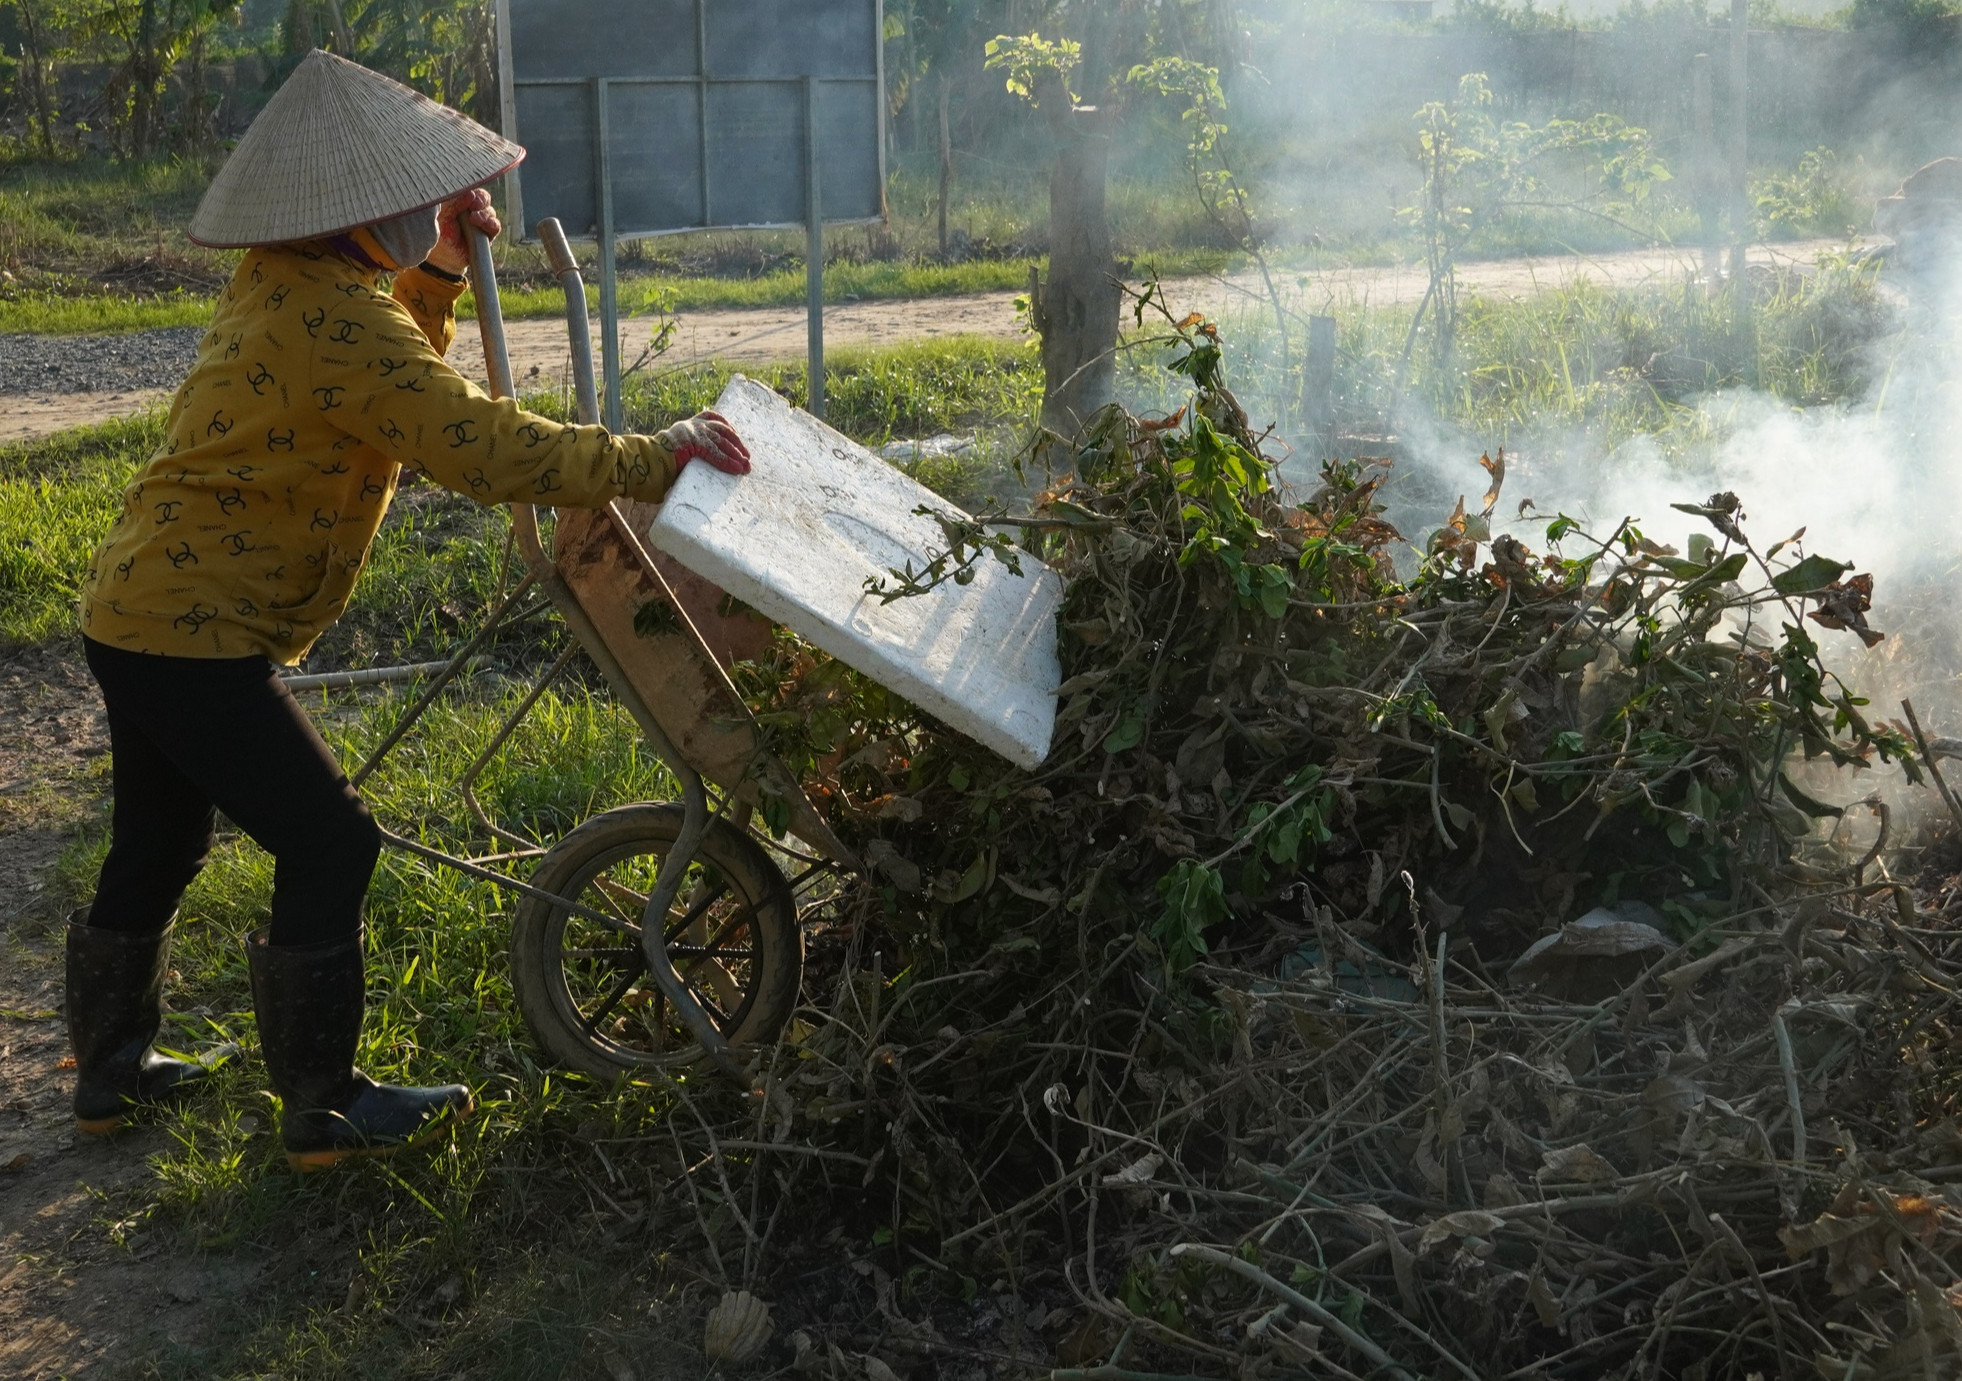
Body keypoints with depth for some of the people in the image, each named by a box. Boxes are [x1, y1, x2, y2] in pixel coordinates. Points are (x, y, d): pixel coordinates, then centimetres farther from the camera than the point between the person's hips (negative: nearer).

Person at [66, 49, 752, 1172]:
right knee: (327, 844, -2)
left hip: (140, 611, 10)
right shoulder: (339, 322, -23)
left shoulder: (288, 282, 7)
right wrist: (655, 459, -23)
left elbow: (413, 367, 22)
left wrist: (449, 257, 5)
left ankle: (112, 1068, 39)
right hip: (196, 637, -10)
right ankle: (324, 1110, 8)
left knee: (160, 845, 22)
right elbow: (487, 449, -29)